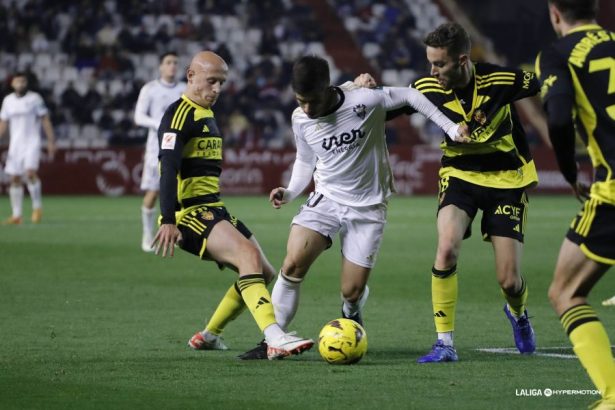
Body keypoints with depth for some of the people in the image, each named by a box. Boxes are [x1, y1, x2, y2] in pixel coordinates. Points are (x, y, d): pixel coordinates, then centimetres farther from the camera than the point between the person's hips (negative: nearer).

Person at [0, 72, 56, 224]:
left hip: (32, 142, -4)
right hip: (15, 143, 4)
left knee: (30, 173, -23)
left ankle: (37, 206, -6)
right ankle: (16, 215, 7)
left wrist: (51, 141, -6)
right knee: (15, 179, 1)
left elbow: (45, 120, -1)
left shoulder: (35, 98, -2)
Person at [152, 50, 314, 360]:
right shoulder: (179, 114, -10)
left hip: (213, 211, 10)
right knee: (248, 253, -27)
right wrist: (168, 221, -29)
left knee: (261, 273, 8)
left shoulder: (207, 116, 21)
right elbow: (168, 168, -20)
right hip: (189, 214, -10)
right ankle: (275, 339, -39)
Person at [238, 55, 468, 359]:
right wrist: (290, 192, -6)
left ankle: (351, 313, 36)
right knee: (293, 265, -21)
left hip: (367, 207, -2)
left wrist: (451, 128, -7)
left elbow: (410, 96, -6)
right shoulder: (300, 119, -6)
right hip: (326, 198, 2)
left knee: (353, 291, -3)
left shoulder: (364, 102, -20)